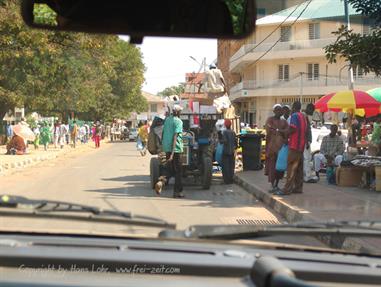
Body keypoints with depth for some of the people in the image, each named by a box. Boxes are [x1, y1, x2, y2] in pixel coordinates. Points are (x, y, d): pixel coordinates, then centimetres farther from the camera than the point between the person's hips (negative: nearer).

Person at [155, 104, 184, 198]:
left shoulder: (167, 119, 12)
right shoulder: (178, 121, -10)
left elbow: (163, 133, 18)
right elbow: (175, 136, -18)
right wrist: (172, 153, -23)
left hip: (166, 148, 7)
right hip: (175, 148, -7)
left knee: (170, 169, 16)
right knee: (178, 171, 4)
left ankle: (162, 180, -13)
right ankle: (177, 192, 6)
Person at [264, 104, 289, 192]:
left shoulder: (284, 121, 16)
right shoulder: (270, 120, 2)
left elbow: (288, 131, 1)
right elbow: (269, 131, -12)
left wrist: (277, 130, -13)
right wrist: (282, 131, -8)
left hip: (282, 145, 5)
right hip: (273, 144, -5)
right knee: (273, 165, -7)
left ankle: (276, 185, 13)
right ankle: (273, 186, -4)